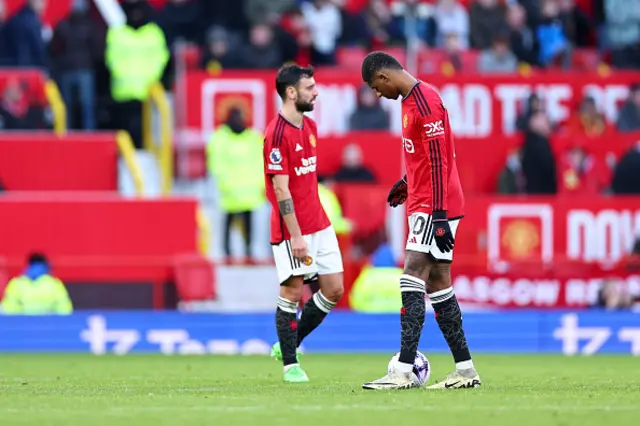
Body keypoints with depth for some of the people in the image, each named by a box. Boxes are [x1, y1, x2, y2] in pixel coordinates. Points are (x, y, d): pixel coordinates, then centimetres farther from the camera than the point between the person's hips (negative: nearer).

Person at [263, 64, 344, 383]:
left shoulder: (310, 127, 11)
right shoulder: (277, 134, -16)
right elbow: (281, 190, -18)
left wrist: (316, 219, 20)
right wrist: (296, 237, -20)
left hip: (319, 224, 8)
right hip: (291, 228, -8)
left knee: (333, 289, 7)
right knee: (292, 292, -3)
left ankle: (287, 345, 21)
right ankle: (290, 364, 8)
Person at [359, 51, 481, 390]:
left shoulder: (425, 102, -16)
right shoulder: (411, 100, 15)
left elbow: (439, 160, -21)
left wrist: (438, 215, -23)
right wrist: (408, 183, 31)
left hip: (434, 207, -10)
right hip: (425, 206, 10)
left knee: (412, 281, -15)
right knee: (437, 284, 10)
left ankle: (404, 371, -20)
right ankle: (465, 371, 13)